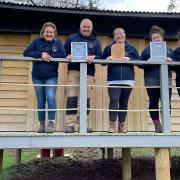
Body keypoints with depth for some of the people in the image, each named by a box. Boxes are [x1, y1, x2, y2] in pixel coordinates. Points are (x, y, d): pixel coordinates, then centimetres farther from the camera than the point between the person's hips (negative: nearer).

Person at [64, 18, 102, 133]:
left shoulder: (96, 41, 18)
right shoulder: (72, 38, 15)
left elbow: (100, 57, 9)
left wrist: (93, 57, -12)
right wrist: (68, 56, -10)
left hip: (89, 73, 2)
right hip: (74, 71, -1)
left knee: (86, 99, 1)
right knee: (71, 98, -11)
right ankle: (70, 124, -6)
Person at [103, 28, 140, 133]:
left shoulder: (131, 48, 15)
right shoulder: (109, 48, 13)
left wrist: (129, 59, -9)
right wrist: (108, 59, -11)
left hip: (128, 80, 2)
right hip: (113, 80, -1)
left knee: (124, 103, 5)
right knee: (113, 101, -15)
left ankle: (121, 125, 13)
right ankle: (112, 125, -12)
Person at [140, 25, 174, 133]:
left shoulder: (169, 50, 18)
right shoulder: (147, 50, 11)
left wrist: (170, 61, -6)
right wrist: (148, 61, -15)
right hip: (152, 81, -1)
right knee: (153, 103, 0)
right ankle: (157, 125, 7)